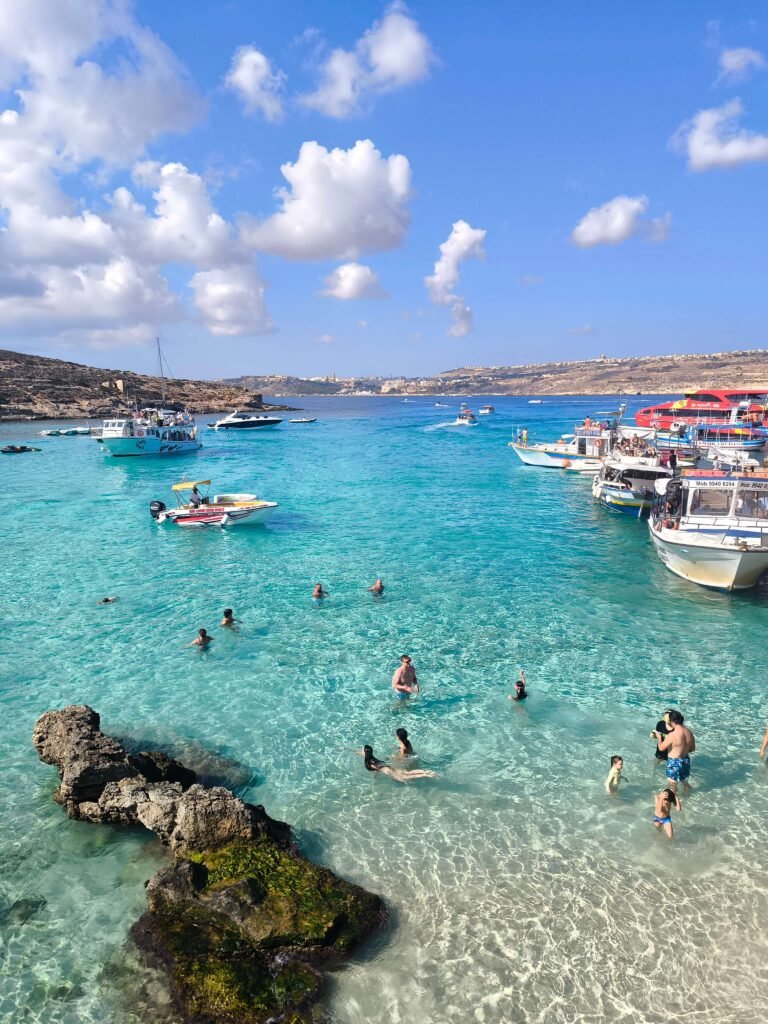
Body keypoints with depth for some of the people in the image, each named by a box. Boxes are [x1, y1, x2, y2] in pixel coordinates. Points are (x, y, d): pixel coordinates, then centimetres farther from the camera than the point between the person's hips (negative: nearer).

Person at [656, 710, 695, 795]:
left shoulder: (672, 735, -27)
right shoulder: (689, 732, -6)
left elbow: (661, 748, -17)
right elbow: (692, 749, 7)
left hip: (674, 762, -7)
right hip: (686, 760, 7)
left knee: (673, 785, 12)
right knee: (685, 782, 28)